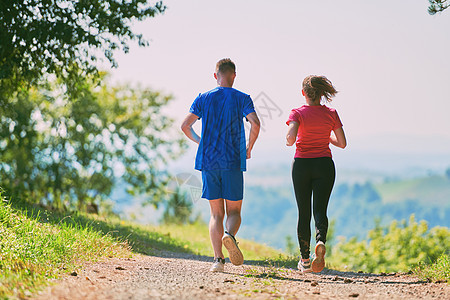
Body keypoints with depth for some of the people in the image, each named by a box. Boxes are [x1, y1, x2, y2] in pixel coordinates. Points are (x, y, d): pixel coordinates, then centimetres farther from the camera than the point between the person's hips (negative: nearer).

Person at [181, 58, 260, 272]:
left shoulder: (203, 99, 7)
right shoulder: (242, 99, 2)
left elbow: (185, 126, -1)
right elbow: (255, 123, -14)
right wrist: (249, 147, 2)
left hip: (208, 161, 2)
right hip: (233, 162, -2)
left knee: (216, 213, 8)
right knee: (234, 211, 7)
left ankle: (218, 259, -4)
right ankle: (229, 235, -26)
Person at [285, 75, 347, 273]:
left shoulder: (298, 113, -7)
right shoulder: (331, 114, 0)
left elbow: (291, 138, -21)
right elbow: (342, 143, 2)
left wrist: (289, 142, 2)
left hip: (302, 164, -1)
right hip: (324, 164, 1)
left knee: (303, 213, 9)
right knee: (320, 210, -1)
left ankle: (305, 260, 14)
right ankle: (321, 241, -33)